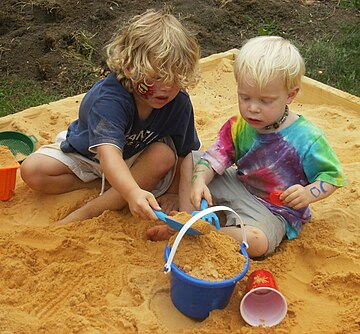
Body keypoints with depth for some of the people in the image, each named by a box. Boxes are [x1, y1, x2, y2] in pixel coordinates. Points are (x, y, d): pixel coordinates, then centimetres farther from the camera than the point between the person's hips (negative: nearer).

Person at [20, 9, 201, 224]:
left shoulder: (179, 104, -24)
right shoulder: (109, 98, -39)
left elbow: (184, 153, -10)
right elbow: (108, 152, -54)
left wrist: (173, 192, -14)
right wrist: (133, 193, -70)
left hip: (137, 161, 2)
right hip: (89, 155, -2)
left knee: (164, 154, -33)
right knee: (32, 171, -17)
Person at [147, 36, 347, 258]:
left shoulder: (308, 139, -22)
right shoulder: (240, 126, -8)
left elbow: (332, 175, -12)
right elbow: (216, 156, -10)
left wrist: (308, 194, -31)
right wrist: (199, 181, -31)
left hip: (274, 211, -5)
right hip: (238, 187, 6)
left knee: (258, 243, -38)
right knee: (189, 158, 2)